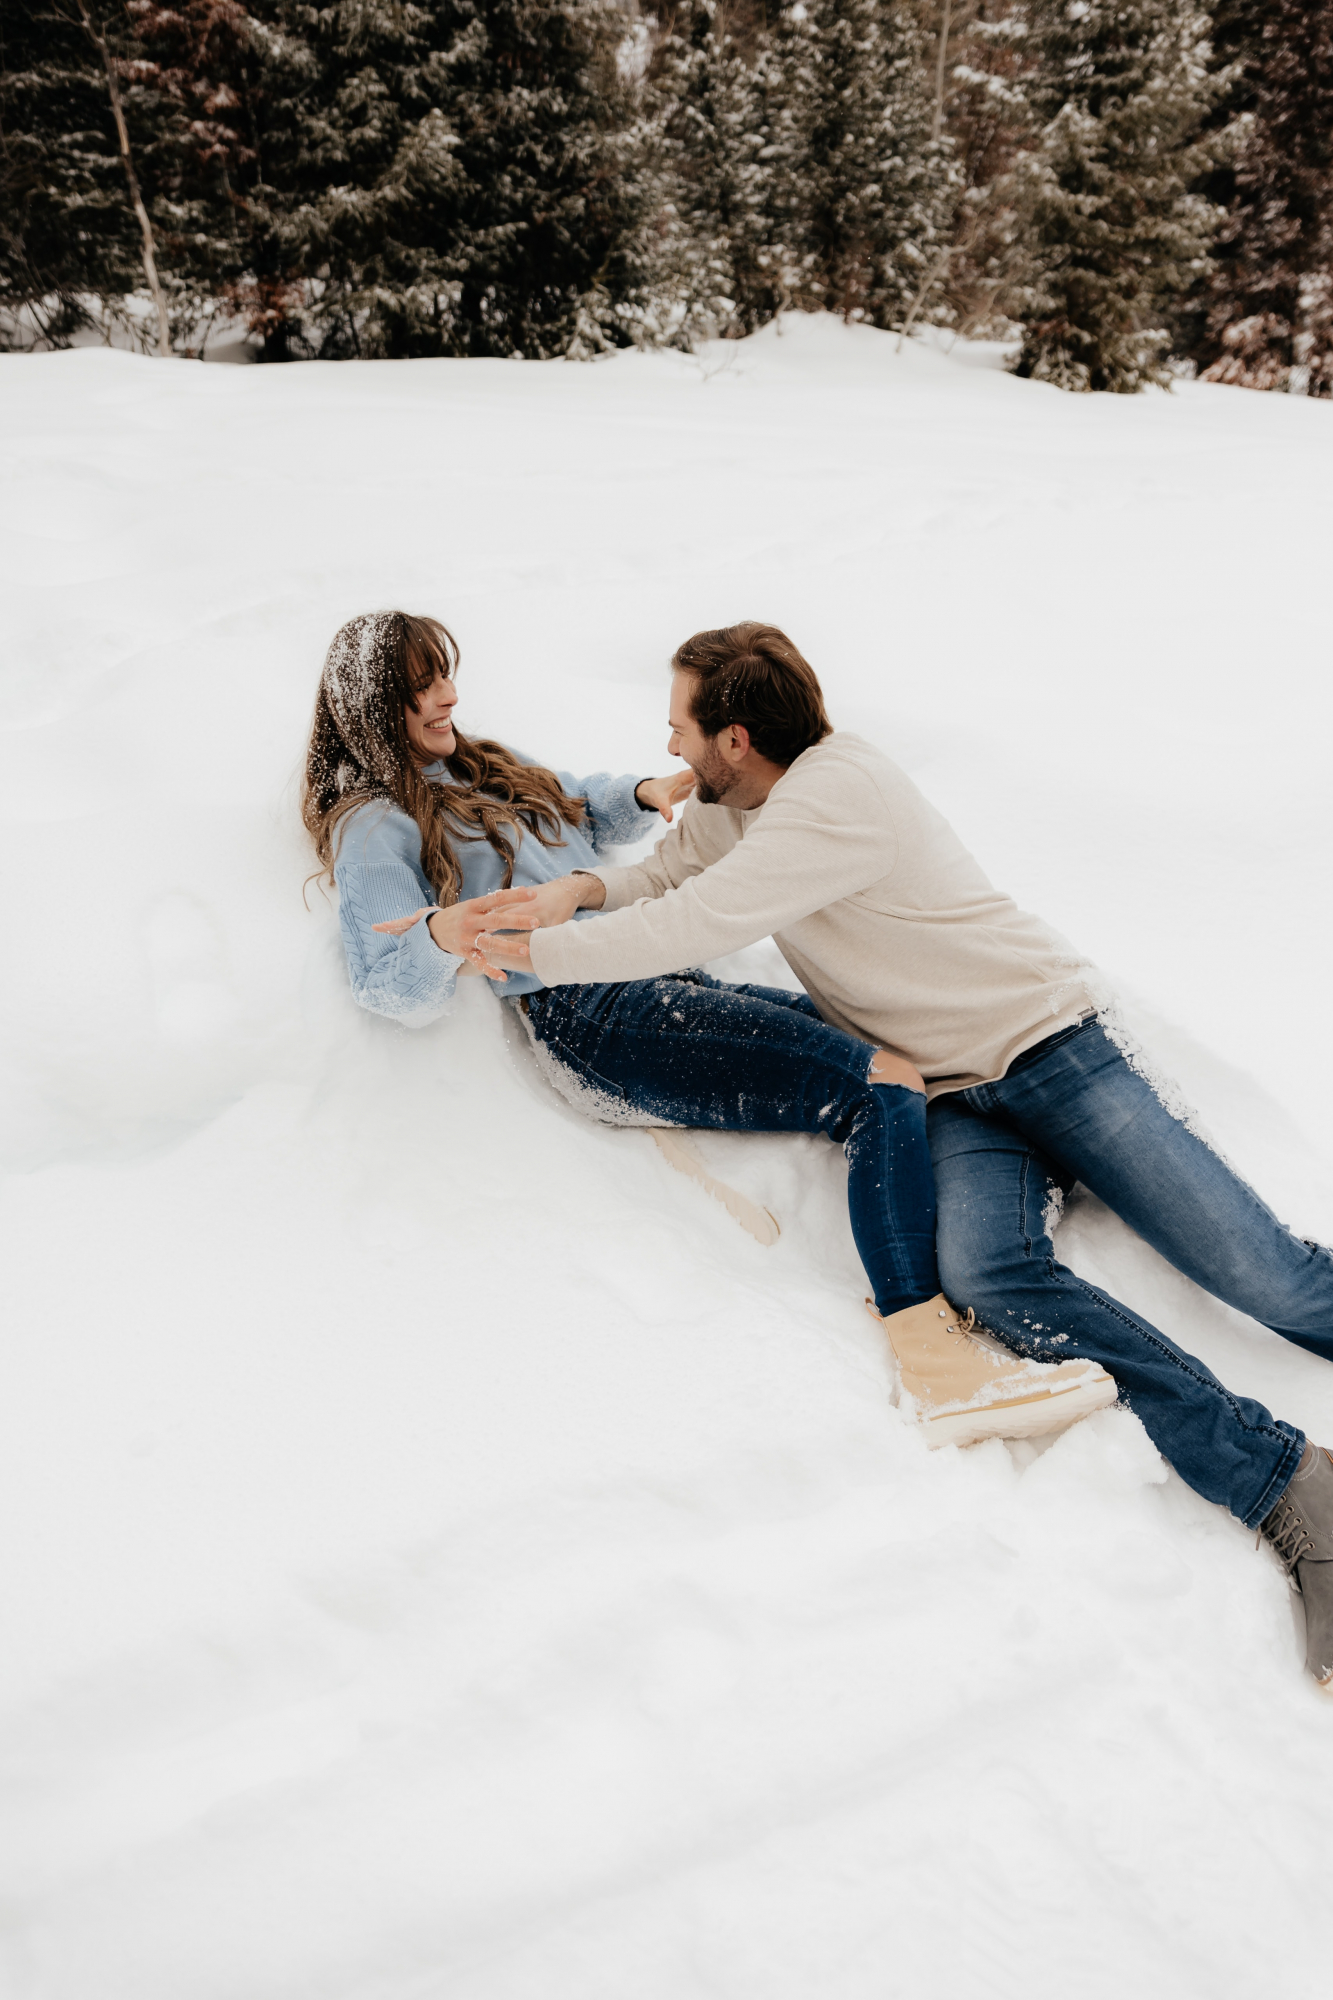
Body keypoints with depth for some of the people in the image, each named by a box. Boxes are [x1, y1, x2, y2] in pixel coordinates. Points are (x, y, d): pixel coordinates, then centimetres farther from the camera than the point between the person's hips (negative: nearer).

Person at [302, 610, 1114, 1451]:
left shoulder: (483, 769, 29)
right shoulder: (374, 827, 4)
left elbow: (584, 809, 41)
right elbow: (397, 990, -8)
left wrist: (646, 796, 18)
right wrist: (441, 934, -31)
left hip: (666, 983, 9)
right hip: (587, 1015, -9)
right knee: (884, 1088, -24)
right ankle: (938, 1368, -27)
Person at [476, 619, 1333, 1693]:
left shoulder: (835, 795, -20)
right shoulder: (734, 800, 8)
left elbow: (692, 929, -23)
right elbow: (673, 871, 18)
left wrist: (534, 948, -11)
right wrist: (585, 885, -5)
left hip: (1052, 1038, -5)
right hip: (951, 1097, 6)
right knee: (986, 1272, -23)